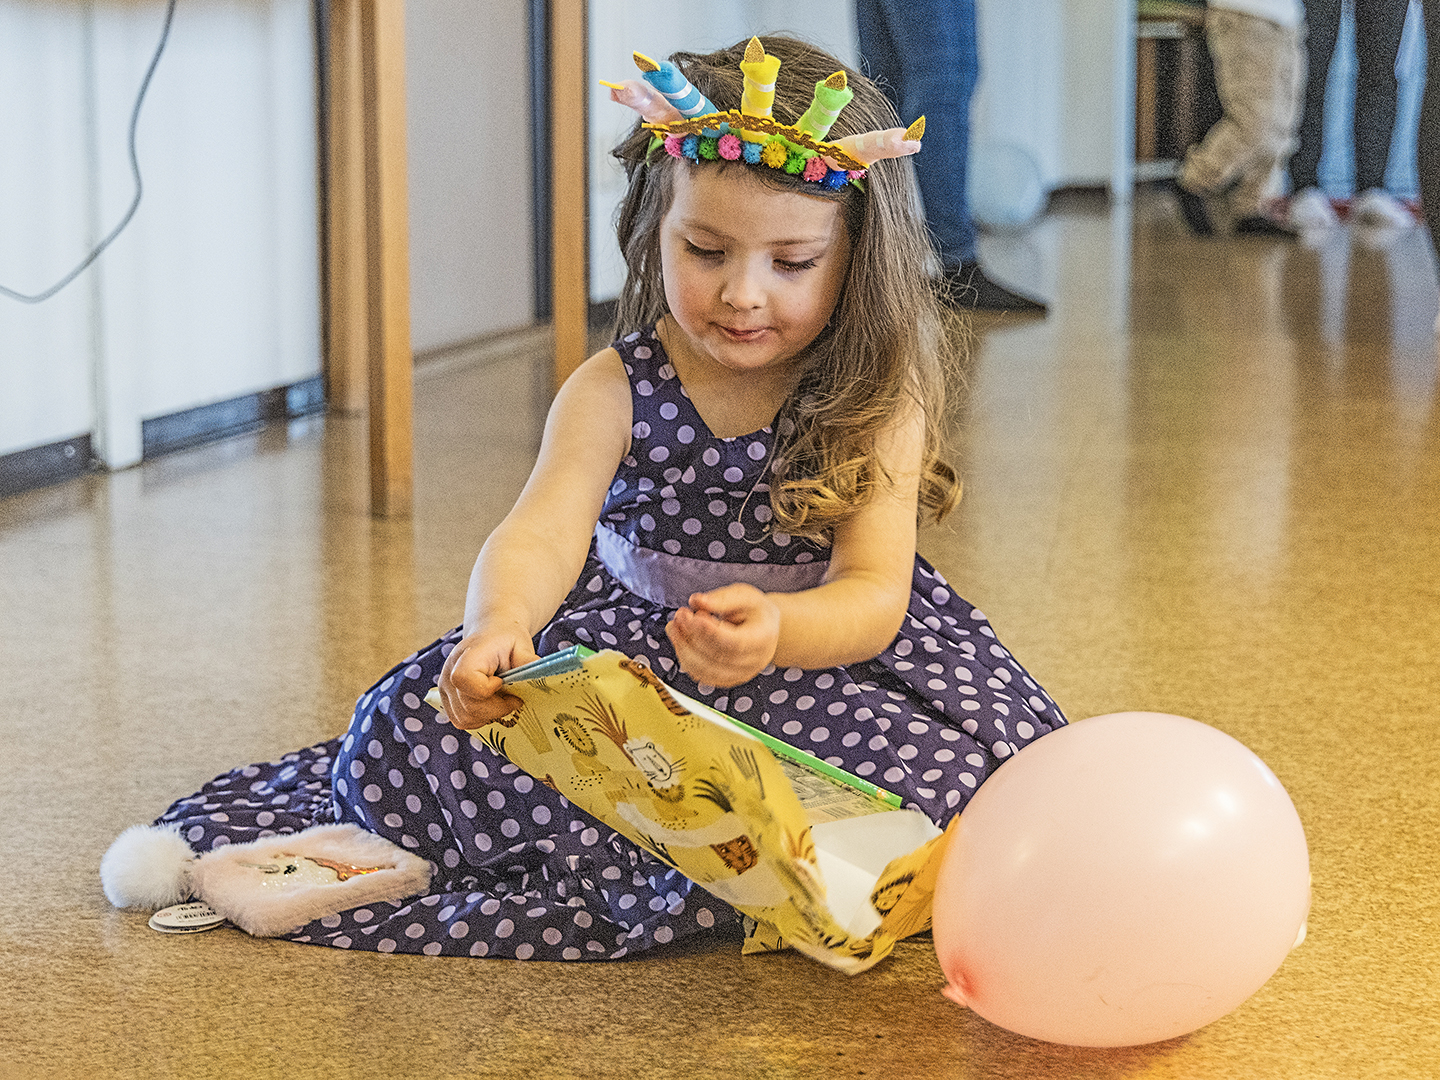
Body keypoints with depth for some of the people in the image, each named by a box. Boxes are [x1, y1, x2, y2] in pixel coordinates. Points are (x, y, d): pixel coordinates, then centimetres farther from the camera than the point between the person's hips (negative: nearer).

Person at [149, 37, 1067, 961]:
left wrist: (776, 632, -49)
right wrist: (498, 628, -50)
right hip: (626, 650, 2)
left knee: (950, 774, -32)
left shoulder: (879, 406, -14)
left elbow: (875, 594, -24)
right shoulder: (614, 392, -10)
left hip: (829, 645, -1)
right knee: (414, 723, -16)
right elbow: (542, 535, -25)